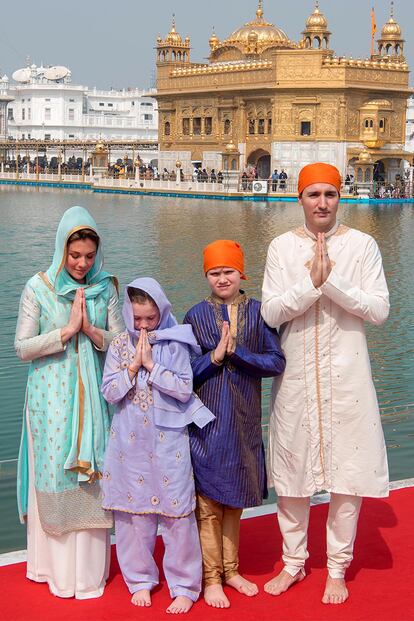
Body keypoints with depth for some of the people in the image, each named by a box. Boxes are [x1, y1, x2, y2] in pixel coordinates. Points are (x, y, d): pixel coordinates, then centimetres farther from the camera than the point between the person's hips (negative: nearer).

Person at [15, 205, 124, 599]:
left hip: (93, 396, 2)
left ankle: (89, 567, 12)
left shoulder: (105, 288, 4)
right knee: (53, 477, 1)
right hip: (52, 398, -2)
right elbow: (22, 347, -6)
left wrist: (92, 331, -14)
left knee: (92, 475, 2)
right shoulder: (39, 287, -3)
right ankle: (55, 566, 14)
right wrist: (67, 330, -15)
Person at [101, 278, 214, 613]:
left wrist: (151, 364, -16)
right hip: (131, 441, 2)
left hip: (169, 440, -2)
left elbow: (184, 389, -11)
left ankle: (185, 586, 12)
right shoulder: (120, 345, 3)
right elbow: (110, 392, -2)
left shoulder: (175, 344, -3)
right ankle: (141, 579, 25)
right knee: (135, 510, 9)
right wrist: (134, 364, -13)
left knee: (177, 512, 0)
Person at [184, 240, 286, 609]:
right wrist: (214, 357, -19)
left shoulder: (259, 313, 1)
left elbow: (277, 362, -8)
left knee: (234, 499, 14)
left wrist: (236, 352, -18)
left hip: (244, 422, 2)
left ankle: (230, 570, 28)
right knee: (208, 501, 1)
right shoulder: (196, 316, -1)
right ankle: (211, 578, 13)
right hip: (207, 423, -2)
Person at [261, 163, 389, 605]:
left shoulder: (362, 245, -1)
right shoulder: (282, 247, 2)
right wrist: (311, 282, -19)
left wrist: (332, 280, -19)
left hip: (345, 374, -1)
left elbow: (379, 310, -9)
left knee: (348, 471, 3)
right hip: (296, 374, 1)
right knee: (290, 471, 9)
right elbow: (270, 312, -7)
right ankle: (294, 562, 27)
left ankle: (337, 569, 19)